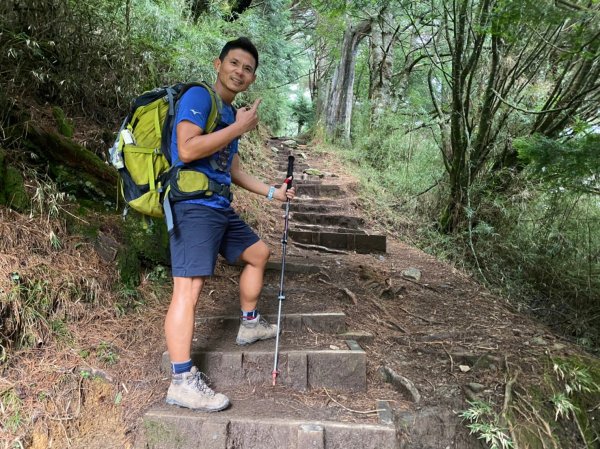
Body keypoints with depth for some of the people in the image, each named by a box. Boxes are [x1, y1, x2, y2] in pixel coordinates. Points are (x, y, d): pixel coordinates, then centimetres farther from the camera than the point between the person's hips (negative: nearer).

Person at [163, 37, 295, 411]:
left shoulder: (231, 114, 20)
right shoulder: (198, 97, -7)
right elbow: (186, 149, -22)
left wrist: (272, 192, 25)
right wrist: (239, 128, -14)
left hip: (220, 207, 10)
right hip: (193, 206, -10)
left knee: (259, 253, 22)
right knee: (189, 287, -15)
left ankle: (250, 324, 37)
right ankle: (182, 382, -12)